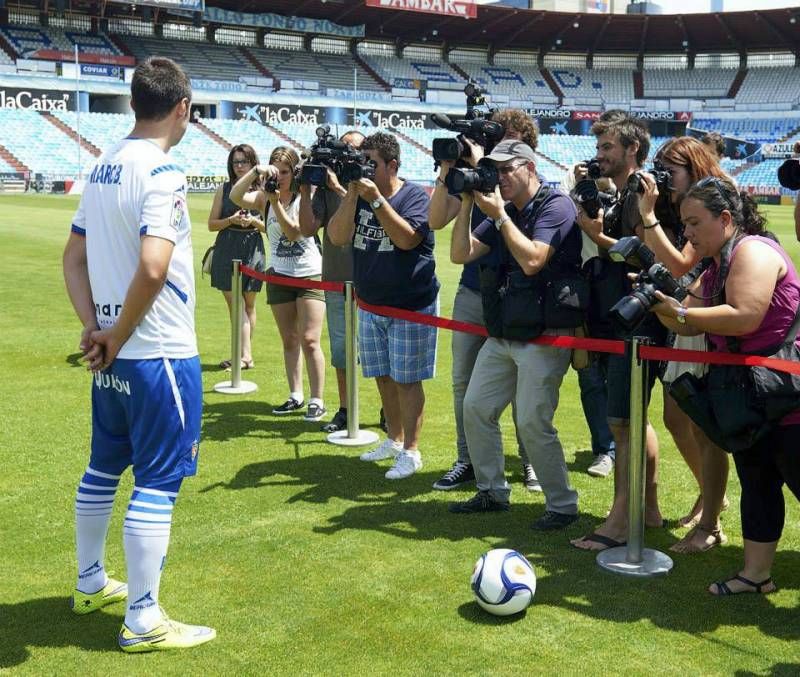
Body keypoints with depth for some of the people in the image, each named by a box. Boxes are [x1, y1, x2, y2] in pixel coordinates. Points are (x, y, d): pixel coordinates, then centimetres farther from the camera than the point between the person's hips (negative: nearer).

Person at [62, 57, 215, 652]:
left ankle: (91, 584, 37)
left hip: (114, 355, 9)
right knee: (157, 483, 0)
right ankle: (143, 622, 8)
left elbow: (74, 257, 13)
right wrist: (117, 337, -15)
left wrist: (94, 326, 5)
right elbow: (152, 268, -28)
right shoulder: (161, 171, -17)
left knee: (104, 468, 21)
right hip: (160, 355, -8)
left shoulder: (103, 167, 9)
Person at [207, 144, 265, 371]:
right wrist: (231, 220, -12)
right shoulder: (224, 189, 6)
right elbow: (212, 224, 6)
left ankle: (244, 354, 12)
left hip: (252, 251, -1)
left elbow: (270, 226, 6)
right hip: (226, 251, 1)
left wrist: (254, 221, -13)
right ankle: (246, 355, -7)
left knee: (248, 304, 7)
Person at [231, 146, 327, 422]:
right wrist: (256, 170, -30)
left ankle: (317, 401, -5)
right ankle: (296, 396, 18)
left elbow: (294, 231, -20)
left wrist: (276, 202, -28)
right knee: (289, 340, 10)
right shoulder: (264, 197, 0)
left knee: (309, 340, -9)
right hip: (279, 275, 4)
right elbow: (236, 196, -19)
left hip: (310, 275, -4)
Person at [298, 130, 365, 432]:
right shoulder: (325, 188, 6)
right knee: (340, 347, 9)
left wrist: (340, 188, -22)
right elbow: (308, 228, -3)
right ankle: (344, 411, 20)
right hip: (336, 282, 3)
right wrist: (304, 190, -10)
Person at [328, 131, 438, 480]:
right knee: (382, 375, 15)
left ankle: (410, 451, 8)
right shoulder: (359, 194, 4)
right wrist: (352, 193, -15)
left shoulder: (414, 196, -11)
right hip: (369, 304, 6)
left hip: (410, 305, -6)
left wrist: (375, 199, -27)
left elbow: (407, 238, -27)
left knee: (406, 379, -2)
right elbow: (338, 236, -7)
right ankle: (393, 439, 31)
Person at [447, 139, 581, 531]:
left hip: (543, 337, -8)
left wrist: (499, 215, -20)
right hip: (502, 334, 9)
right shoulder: (504, 212, 12)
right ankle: (492, 492, 25)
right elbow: (460, 254, 5)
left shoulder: (556, 206, -11)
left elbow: (532, 260, -25)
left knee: (533, 423, -11)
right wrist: (468, 202, -4)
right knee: (475, 408, 10)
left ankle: (562, 505, 5)